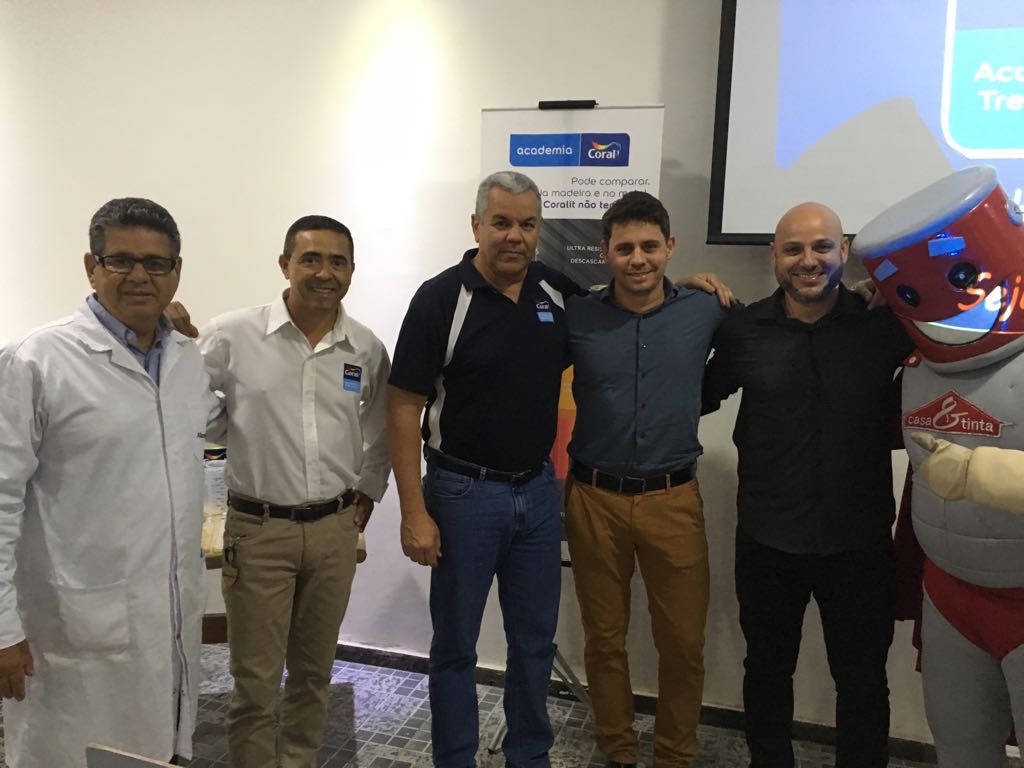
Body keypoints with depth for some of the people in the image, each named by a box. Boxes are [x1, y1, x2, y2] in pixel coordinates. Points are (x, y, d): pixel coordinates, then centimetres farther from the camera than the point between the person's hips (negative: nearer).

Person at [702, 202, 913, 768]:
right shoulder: (742, 329, -3)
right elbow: (698, 399, 6)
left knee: (862, 683, 17)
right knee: (767, 671, 20)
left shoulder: (887, 323, -5)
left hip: (860, 542, 0)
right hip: (767, 540, 1)